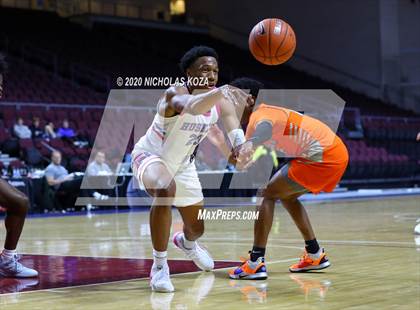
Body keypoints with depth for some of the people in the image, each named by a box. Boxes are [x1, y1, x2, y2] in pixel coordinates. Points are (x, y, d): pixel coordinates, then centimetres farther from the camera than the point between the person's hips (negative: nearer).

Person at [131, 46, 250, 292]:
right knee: (165, 189, -40)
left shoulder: (221, 101, -16)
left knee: (197, 229, 15)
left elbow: (237, 136, -30)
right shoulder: (175, 94, -33)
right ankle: (159, 266, -26)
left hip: (182, 164, 6)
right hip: (150, 156, -6)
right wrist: (222, 91, -76)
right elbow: (191, 107, -58)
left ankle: (186, 243, 56)